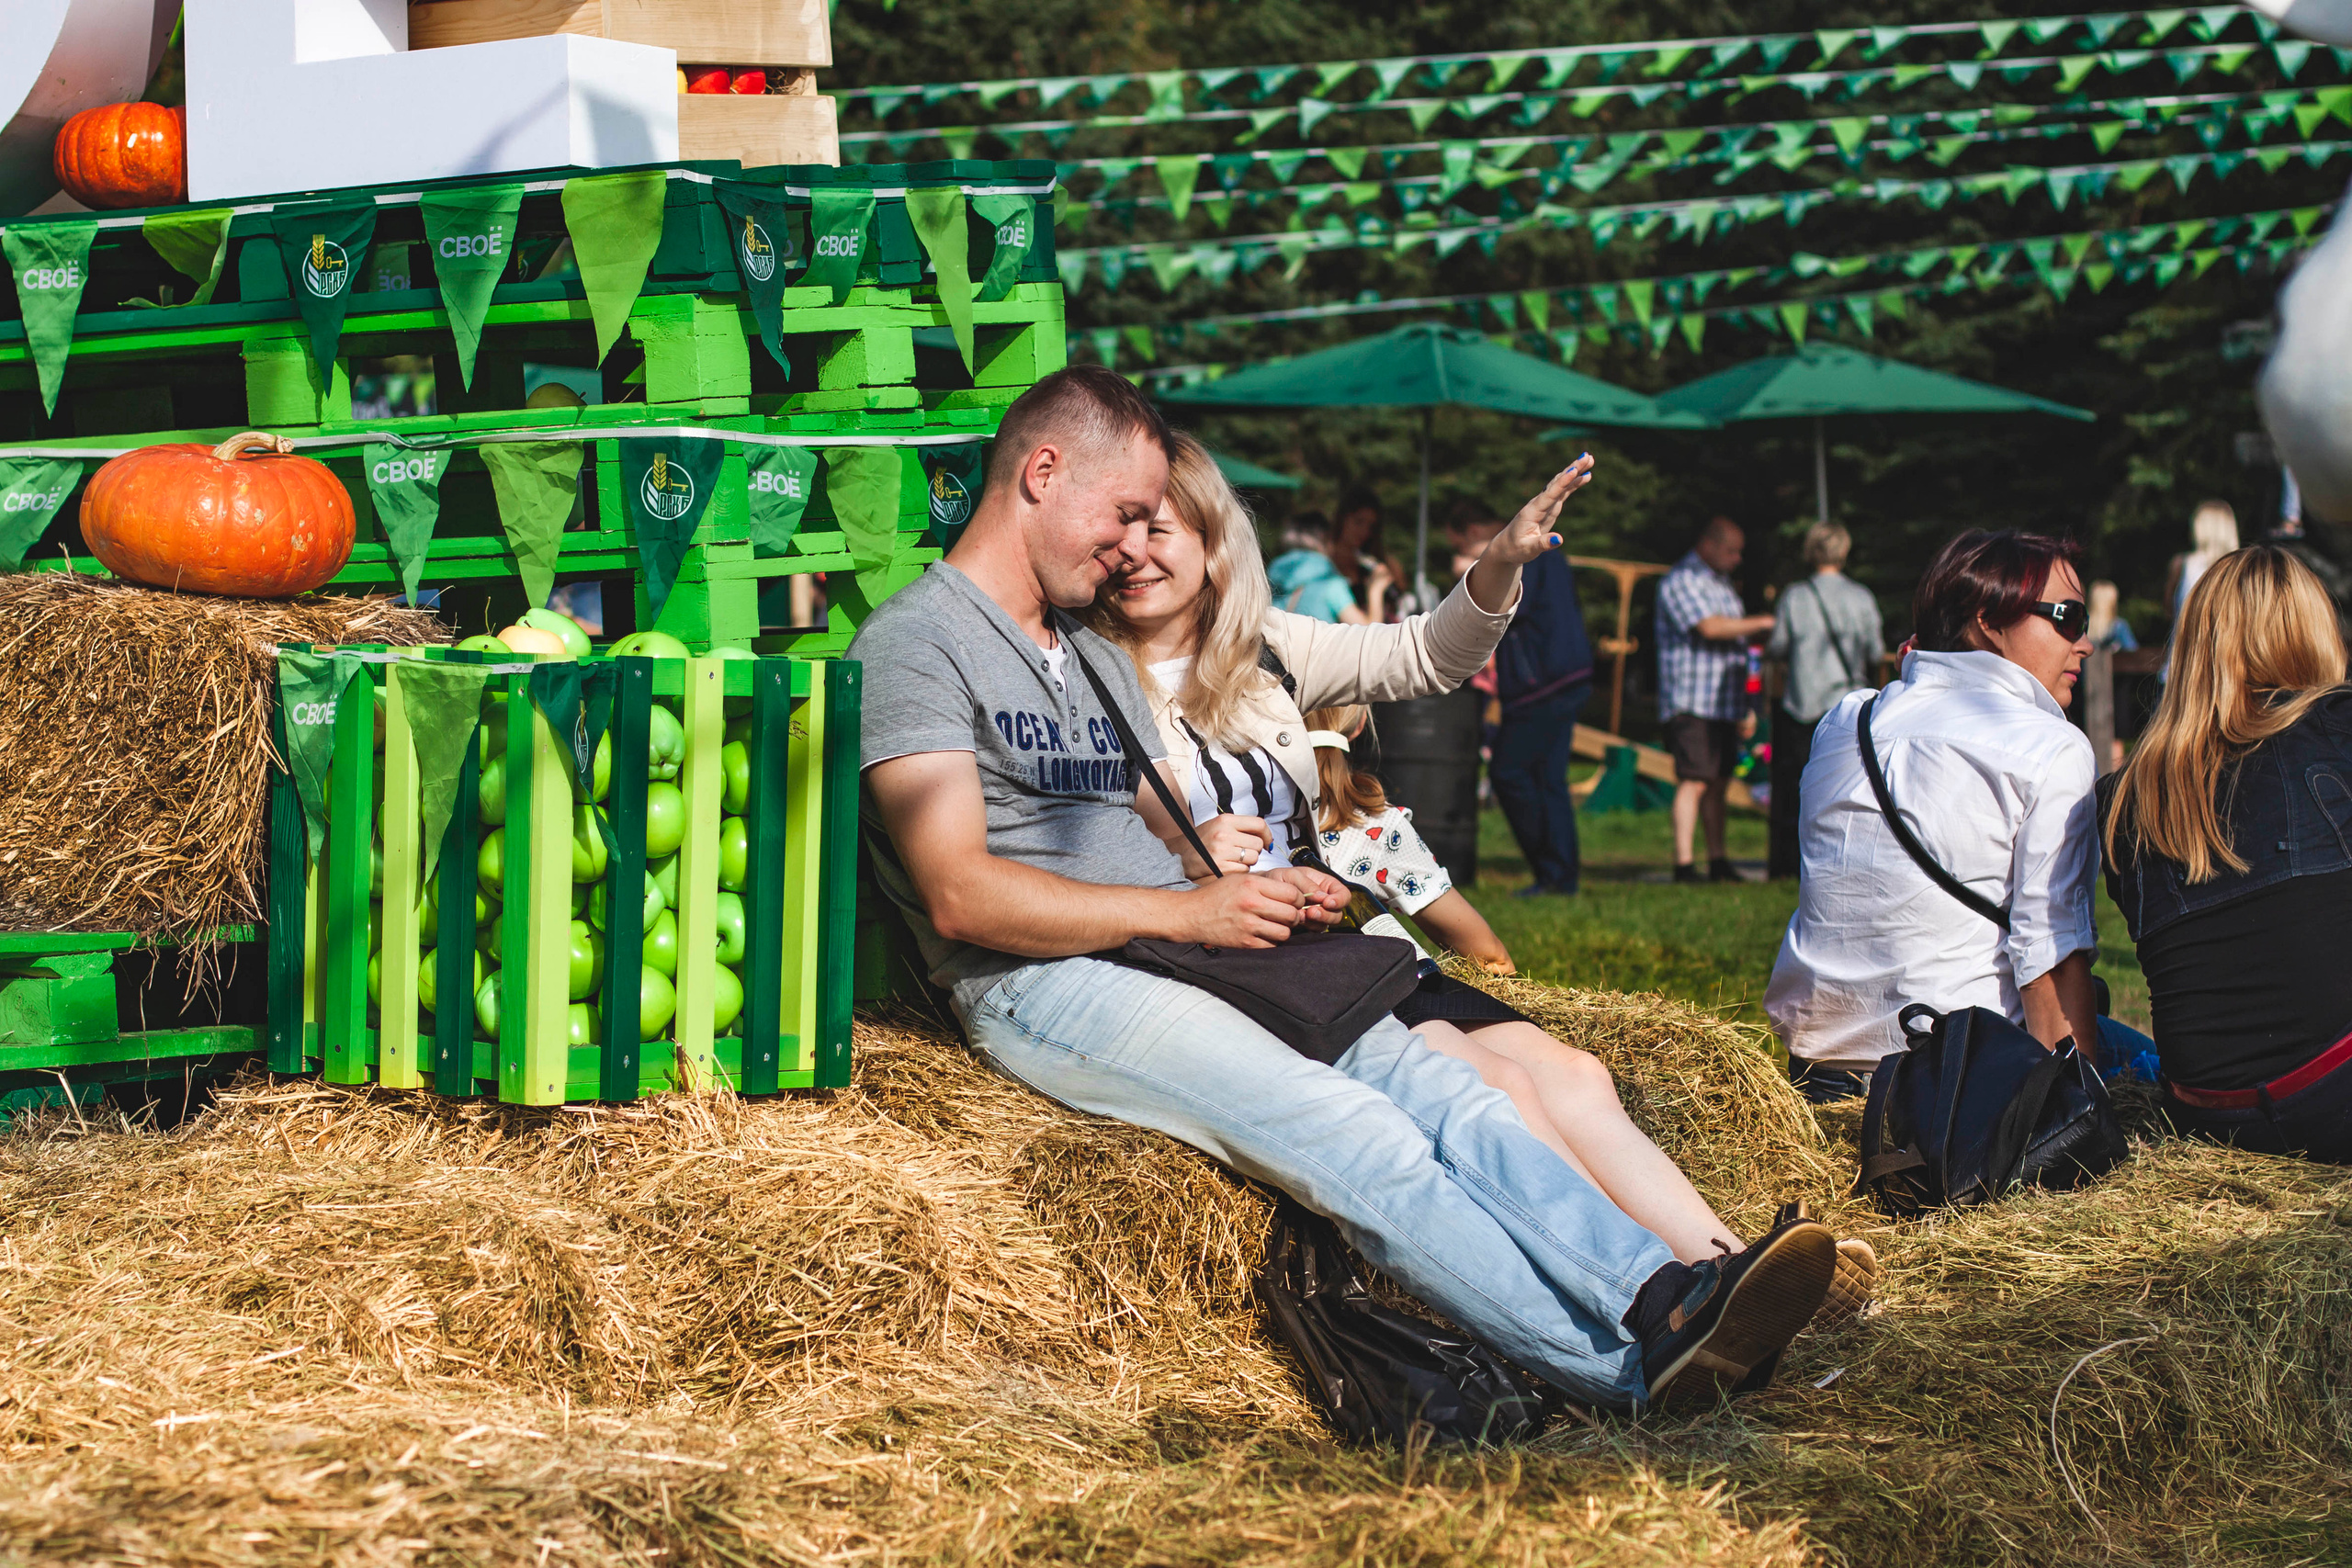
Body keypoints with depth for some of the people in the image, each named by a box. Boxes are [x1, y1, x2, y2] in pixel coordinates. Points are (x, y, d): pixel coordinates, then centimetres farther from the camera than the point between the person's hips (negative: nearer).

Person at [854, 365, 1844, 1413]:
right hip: (1041, 984, -8)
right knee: (1348, 1136, -28)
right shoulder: (916, 640, -2)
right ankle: (1627, 1368, -39)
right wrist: (1189, 909, -14)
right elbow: (960, 894, -13)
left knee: (1435, 1089, -18)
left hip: (1190, 947, 8)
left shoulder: (1096, 659, 27)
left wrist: (1260, 889, 1)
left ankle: (1664, 1292, -35)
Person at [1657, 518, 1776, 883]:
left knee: (1718, 784, 9)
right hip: (1691, 702, -9)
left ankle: (1718, 863, 12)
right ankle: (1683, 864, -15)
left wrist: (1743, 708, 24)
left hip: (1722, 703, 9)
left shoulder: (1721, 582, 21)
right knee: (1693, 782, -13)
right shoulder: (1681, 580, -9)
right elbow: (1709, 627, -22)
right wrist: (1763, 623, -14)